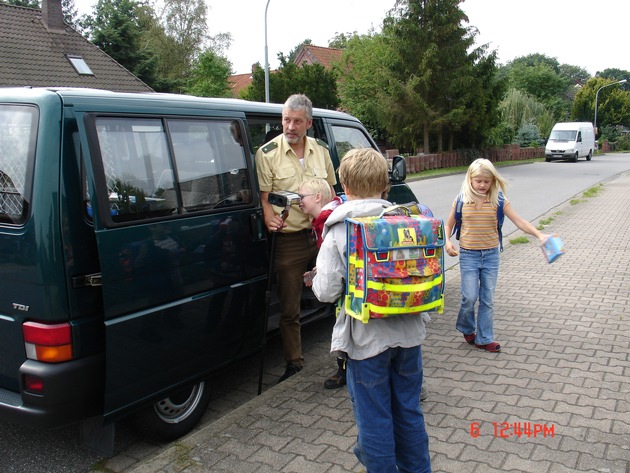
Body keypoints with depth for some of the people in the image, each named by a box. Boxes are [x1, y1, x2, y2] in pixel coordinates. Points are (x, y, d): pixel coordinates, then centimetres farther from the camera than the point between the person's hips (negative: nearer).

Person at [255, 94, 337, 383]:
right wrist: (270, 219, -26)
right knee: (289, 310, 5)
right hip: (288, 240, -3)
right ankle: (294, 364, 21)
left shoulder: (321, 150, 10)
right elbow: (264, 196, -7)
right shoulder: (267, 153, -3)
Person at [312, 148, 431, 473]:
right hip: (408, 334, 5)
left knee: (374, 419, 11)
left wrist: (316, 279, 5)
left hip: (367, 340, -5)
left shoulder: (339, 231, -12)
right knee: (409, 410, 22)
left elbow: (326, 292, -17)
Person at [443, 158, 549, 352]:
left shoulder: (498, 200, -3)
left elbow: (519, 221, -8)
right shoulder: (462, 200, -3)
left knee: (487, 299, 7)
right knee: (470, 297, -7)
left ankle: (484, 338, 20)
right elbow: (449, 224, 8)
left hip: (491, 255, 2)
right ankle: (466, 328, 22)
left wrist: (538, 234, -22)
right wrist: (447, 241, -10)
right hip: (468, 255, -1)